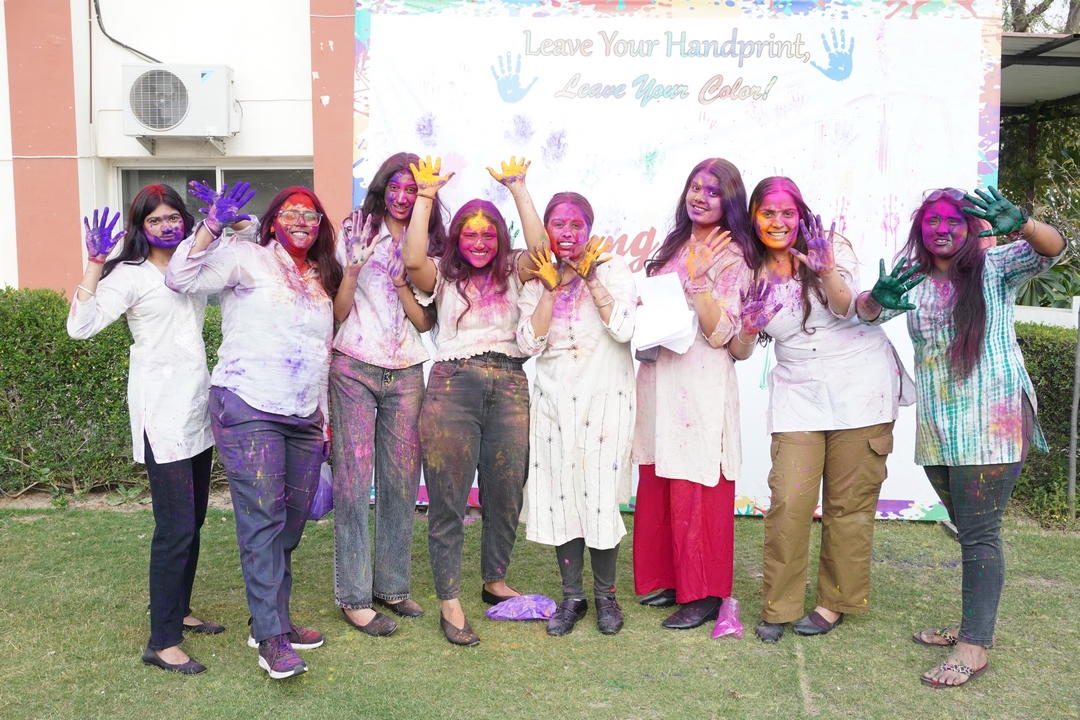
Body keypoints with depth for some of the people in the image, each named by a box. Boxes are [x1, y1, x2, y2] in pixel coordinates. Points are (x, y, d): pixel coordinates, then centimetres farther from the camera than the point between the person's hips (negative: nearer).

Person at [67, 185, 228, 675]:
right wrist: (95, 264, -20)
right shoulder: (129, 274, -6)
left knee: (193, 519, 15)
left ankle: (178, 611, 30)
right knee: (176, 526, -9)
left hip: (197, 405, 7)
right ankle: (161, 643, 0)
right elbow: (81, 326, -16)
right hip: (161, 410, -7)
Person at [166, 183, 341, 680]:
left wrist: (324, 422, 21)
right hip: (248, 409, -6)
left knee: (291, 521, 9)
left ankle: (272, 620, 22)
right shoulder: (248, 259, 3)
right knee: (263, 521, -9)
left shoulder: (321, 282, 20)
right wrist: (214, 224, -15)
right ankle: (271, 638, -4)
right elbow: (182, 279, -8)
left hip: (303, 419, 7)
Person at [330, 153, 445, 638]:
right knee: (354, 481, -4)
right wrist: (352, 272, -16)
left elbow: (425, 321, 4)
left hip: (406, 374, 3)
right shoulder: (356, 232, 4)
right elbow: (339, 313, 0)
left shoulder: (427, 245, 12)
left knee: (402, 482, 5)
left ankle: (392, 586, 19)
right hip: (355, 369, -3)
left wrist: (400, 282, -11)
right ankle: (353, 596, 4)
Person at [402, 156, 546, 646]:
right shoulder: (443, 276, 10)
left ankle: (495, 581, 29)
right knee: (448, 501, -1)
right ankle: (449, 601, 8)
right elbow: (412, 259, -9)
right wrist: (426, 196, -5)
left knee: (505, 495, 8)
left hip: (509, 387, 2)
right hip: (452, 387, -2)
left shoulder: (511, 272, 14)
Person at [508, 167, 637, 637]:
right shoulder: (538, 279, 10)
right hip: (554, 401, 3)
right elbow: (530, 343, -3)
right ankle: (572, 596, 18)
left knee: (600, 495, -4)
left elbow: (623, 328, -15)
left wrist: (590, 277, -11)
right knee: (559, 495, 4)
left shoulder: (611, 268, 1)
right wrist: (551, 288, -7)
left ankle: (605, 595, 15)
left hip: (605, 399, -3)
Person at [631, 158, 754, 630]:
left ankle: (703, 595, 12)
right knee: (656, 486, 11)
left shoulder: (731, 256, -4)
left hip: (701, 383, -6)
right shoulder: (673, 245, 15)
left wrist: (700, 277, -22)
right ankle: (665, 578, 26)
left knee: (696, 492, -1)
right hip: (658, 376, 7)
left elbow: (719, 334, -14)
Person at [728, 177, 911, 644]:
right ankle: (779, 606, 7)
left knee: (849, 502, 3)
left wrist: (828, 273, -37)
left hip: (860, 385, -2)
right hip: (798, 393, 2)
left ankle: (837, 600, 20)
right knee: (789, 501, -8)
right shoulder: (752, 273, 5)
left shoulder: (832, 248, -2)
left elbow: (845, 308, -17)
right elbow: (740, 352, 4)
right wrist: (748, 327, -19)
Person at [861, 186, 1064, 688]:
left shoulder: (995, 268, -1)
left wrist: (1019, 224, -38)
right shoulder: (913, 280, 11)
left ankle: (975, 645, -2)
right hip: (937, 428, 5)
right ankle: (973, 623, 28)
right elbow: (864, 313, 3)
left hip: (993, 424, -5)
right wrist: (880, 297, -22)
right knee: (969, 529, 16)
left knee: (979, 532, -7)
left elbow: (1051, 250, -15)